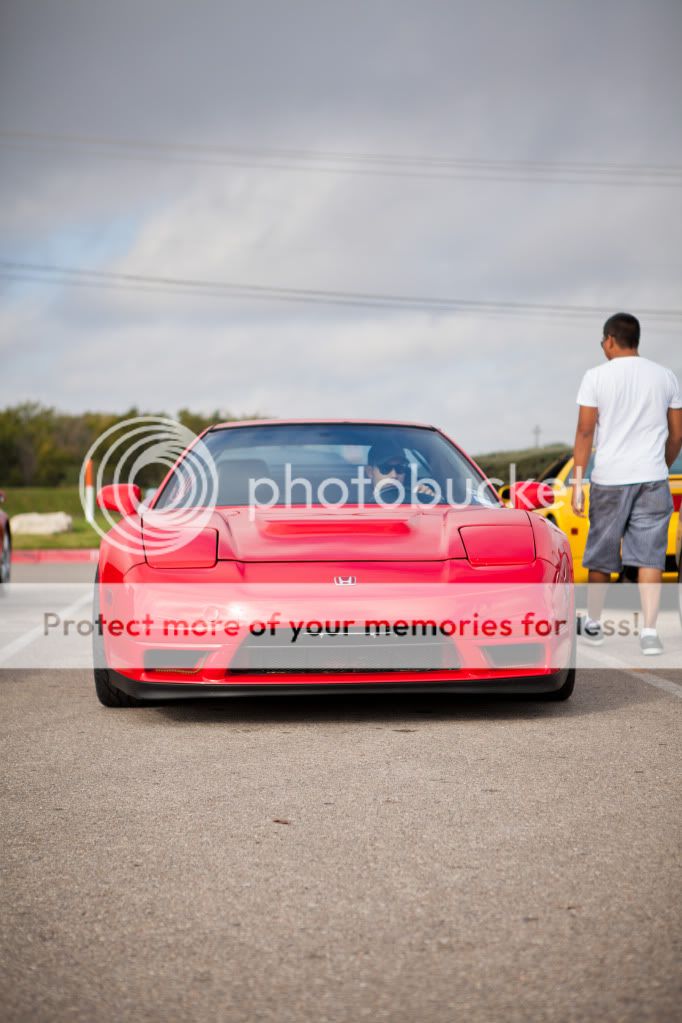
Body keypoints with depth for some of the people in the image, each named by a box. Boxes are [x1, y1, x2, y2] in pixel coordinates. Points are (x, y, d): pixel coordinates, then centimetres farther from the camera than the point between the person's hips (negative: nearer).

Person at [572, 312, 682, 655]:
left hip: (609, 479, -2)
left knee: (601, 556, 11)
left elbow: (585, 432, -6)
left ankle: (593, 624, 25)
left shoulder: (596, 377, -3)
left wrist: (577, 483, -4)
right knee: (649, 556, 0)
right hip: (652, 479, 2)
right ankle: (649, 630, -9)